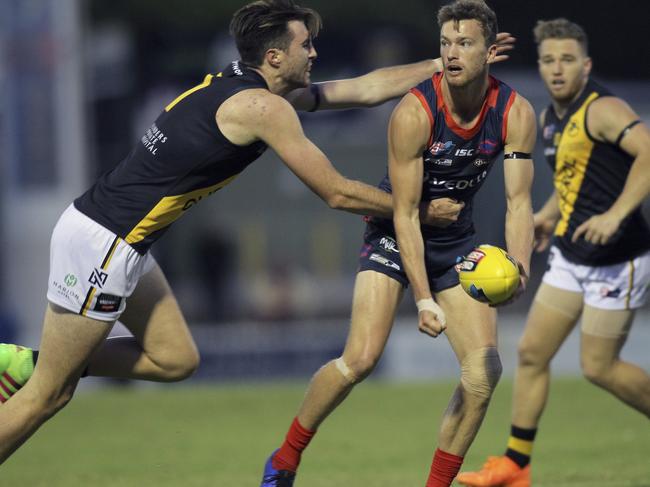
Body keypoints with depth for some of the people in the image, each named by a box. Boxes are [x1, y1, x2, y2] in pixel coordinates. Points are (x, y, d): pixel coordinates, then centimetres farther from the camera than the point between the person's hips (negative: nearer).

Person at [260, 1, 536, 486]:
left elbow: (519, 201, -15)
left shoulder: (517, 114, -15)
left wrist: (518, 271, -34)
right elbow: (406, 214, -24)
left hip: (456, 237, 4)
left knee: (484, 370, -10)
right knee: (361, 358, -19)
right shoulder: (414, 113, -26)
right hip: (396, 234, -4)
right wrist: (424, 298, -33)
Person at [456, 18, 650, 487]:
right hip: (570, 256, 9)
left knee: (599, 367, -3)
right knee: (532, 352, 6)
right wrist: (550, 214, 14)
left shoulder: (603, 110, -17)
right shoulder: (550, 118, 10)